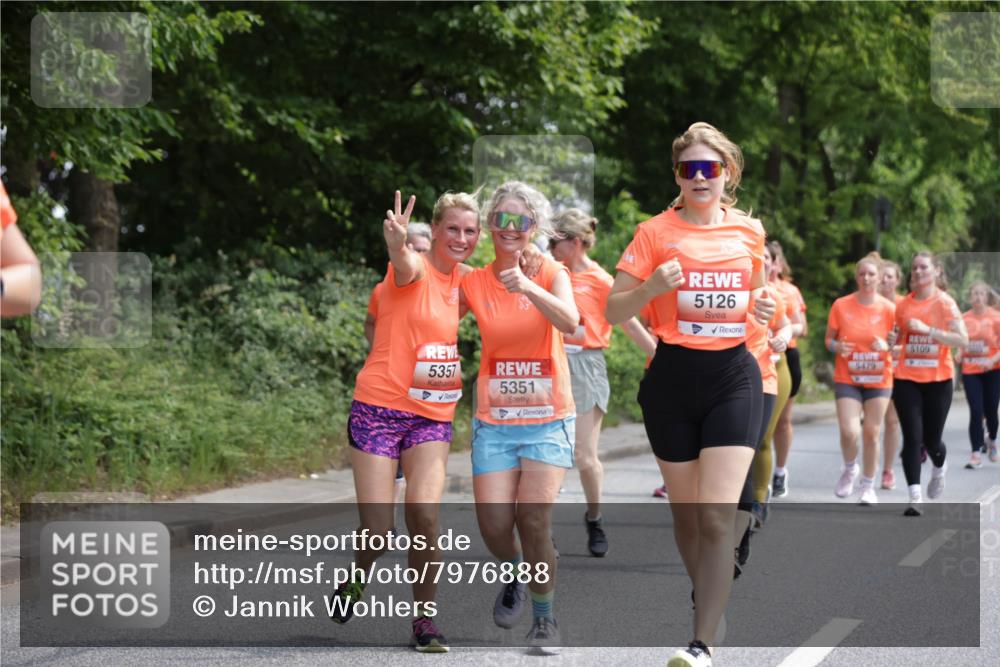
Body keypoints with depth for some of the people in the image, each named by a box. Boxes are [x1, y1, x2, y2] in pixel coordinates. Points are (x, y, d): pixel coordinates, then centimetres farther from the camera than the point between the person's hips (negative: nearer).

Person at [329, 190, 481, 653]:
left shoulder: (464, 279, 7)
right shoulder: (414, 269, -11)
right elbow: (403, 264, -36)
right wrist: (398, 243, -61)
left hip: (433, 415, 4)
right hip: (380, 408, -4)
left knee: (425, 514, -17)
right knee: (378, 534, -5)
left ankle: (425, 620, -2)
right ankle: (356, 577, 29)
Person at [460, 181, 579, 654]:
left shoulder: (552, 274, -2)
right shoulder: (473, 282, 5)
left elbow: (569, 321, -20)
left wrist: (529, 289, -39)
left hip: (549, 420, -2)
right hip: (494, 422, 2)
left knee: (534, 516, -15)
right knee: (493, 520, -10)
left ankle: (544, 617, 4)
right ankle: (513, 577, 25)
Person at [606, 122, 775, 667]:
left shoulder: (749, 230, 6)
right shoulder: (656, 232, -2)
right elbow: (613, 311, -2)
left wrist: (763, 308, 0)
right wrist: (652, 287, -20)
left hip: (733, 376, 0)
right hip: (673, 377, 0)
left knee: (718, 515, -12)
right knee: (685, 509, 10)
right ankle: (705, 595, 37)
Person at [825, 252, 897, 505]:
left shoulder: (889, 308, -3)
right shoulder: (841, 306, -3)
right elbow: (829, 339, 5)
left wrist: (887, 346, -19)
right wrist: (837, 346, -17)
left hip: (879, 380, 0)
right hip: (847, 379, 0)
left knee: (871, 433, 3)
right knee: (849, 432, -13)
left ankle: (868, 486, 19)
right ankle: (850, 469, 19)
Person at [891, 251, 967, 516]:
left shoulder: (945, 303, -5)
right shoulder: (904, 304, 6)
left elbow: (962, 339, -15)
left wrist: (927, 329, -23)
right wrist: (891, 341, -5)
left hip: (938, 380, -2)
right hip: (907, 379, 2)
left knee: (931, 440, 7)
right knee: (912, 437, -9)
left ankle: (939, 469, 42)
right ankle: (915, 498, -8)